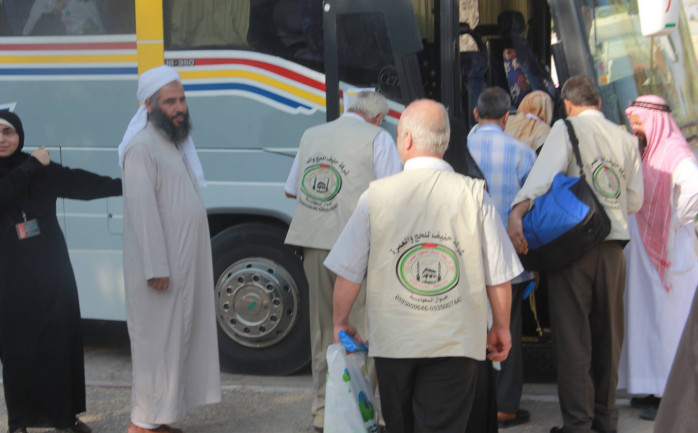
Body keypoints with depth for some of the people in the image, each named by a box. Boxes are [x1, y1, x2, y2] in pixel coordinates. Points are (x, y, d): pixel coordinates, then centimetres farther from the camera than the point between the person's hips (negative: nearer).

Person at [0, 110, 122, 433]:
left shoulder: (42, 169, 5)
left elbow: (81, 183, 2)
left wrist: (124, 185, -5)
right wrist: (31, 167, -13)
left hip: (50, 269, 2)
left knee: (61, 338, 4)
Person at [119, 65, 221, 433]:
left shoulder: (175, 144, 17)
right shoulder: (142, 148, -14)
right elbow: (142, 210, -20)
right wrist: (156, 267, -23)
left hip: (185, 265, 9)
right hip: (160, 268, -9)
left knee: (178, 337, 11)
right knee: (158, 341, -6)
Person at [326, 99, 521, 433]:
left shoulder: (376, 195, -4)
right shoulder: (473, 195, -4)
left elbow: (348, 273, 0)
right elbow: (499, 276, -1)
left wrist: (340, 323, 16)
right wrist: (501, 327, 15)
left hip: (392, 340, 1)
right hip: (456, 340, -1)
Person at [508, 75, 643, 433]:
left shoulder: (567, 128, -3)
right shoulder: (626, 139, 10)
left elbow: (545, 172, -21)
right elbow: (635, 202, 14)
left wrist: (518, 212, -29)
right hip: (614, 245, 4)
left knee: (573, 336, 1)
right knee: (608, 334, 16)